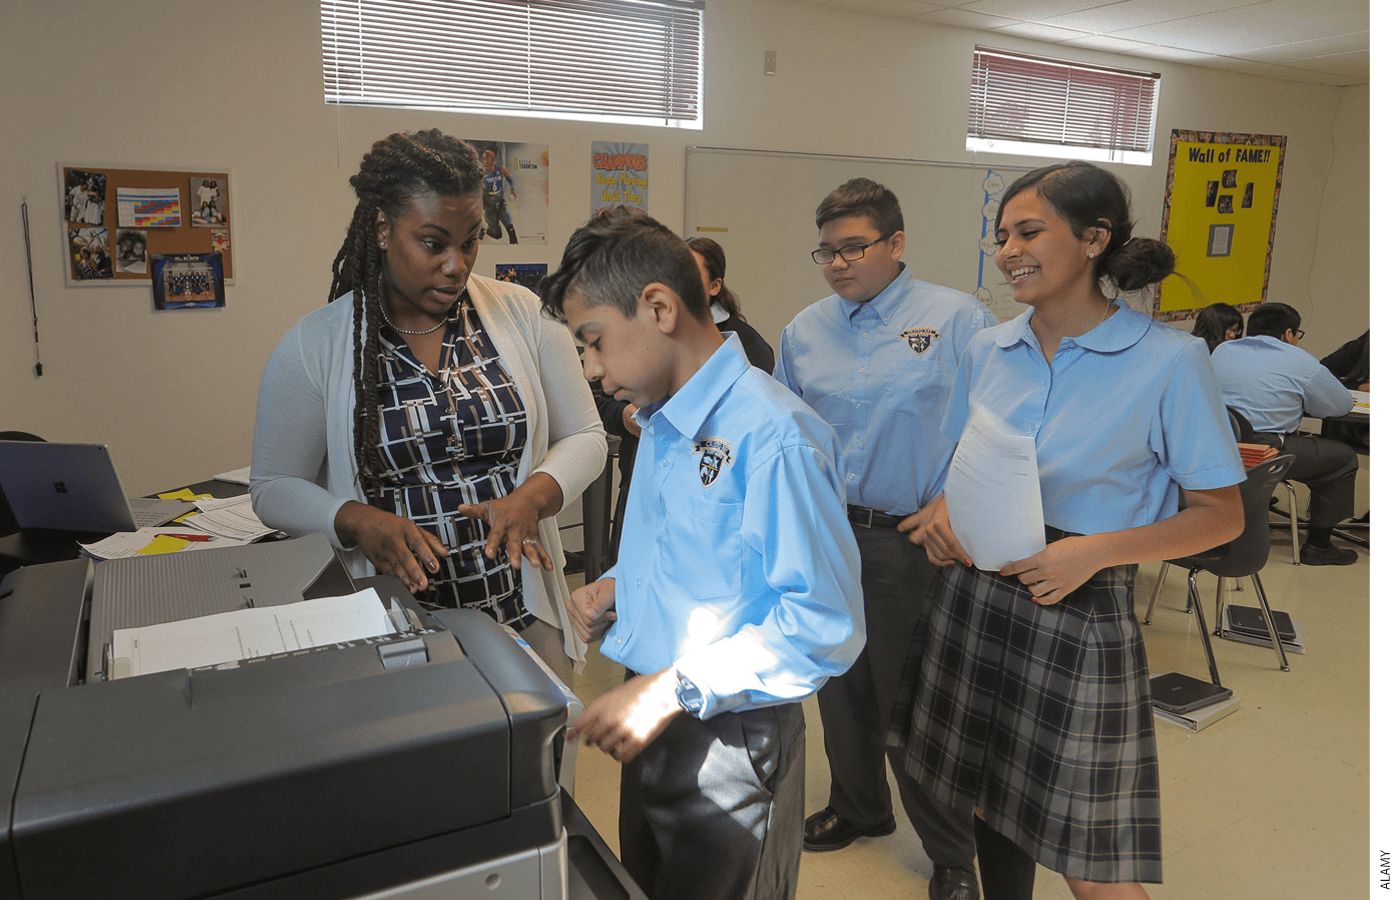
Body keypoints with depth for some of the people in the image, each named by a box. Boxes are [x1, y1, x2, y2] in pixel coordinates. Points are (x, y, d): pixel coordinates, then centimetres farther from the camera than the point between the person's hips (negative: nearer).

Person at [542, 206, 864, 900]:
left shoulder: (772, 436, -24)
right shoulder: (659, 424, 7)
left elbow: (826, 626, -25)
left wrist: (675, 689, -27)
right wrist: (617, 586, 1)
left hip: (731, 745, -8)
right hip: (652, 732, 9)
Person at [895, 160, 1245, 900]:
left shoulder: (1169, 360, -11)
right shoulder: (987, 349, 4)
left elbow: (1221, 513, -7)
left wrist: (1098, 549, -21)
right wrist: (948, 511, -7)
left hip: (1079, 611, -4)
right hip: (974, 596, 5)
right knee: (991, 803, 19)